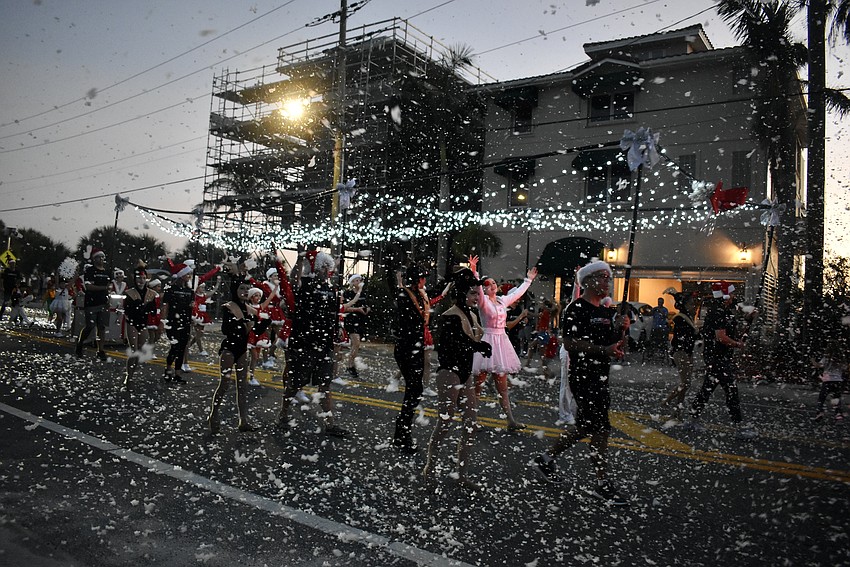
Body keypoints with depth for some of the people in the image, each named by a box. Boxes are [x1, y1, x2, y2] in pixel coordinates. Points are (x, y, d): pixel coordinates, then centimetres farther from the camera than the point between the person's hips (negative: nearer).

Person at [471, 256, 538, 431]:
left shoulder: (502, 300, 13)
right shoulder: (483, 301, -6)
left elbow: (518, 293, 29)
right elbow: (477, 289, -27)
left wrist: (528, 280, 37)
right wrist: (474, 272, -41)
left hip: (502, 341, 7)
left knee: (502, 385, 10)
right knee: (478, 382, -2)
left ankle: (511, 421, 10)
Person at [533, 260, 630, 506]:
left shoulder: (607, 312, 16)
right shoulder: (576, 309, -10)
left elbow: (615, 347, 19)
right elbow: (569, 343, -19)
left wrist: (620, 331, -1)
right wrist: (604, 349, -25)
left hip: (601, 377, 9)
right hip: (583, 377, -9)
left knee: (585, 426, 15)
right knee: (601, 428, -6)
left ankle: (546, 458, 30)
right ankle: (602, 483, 7)